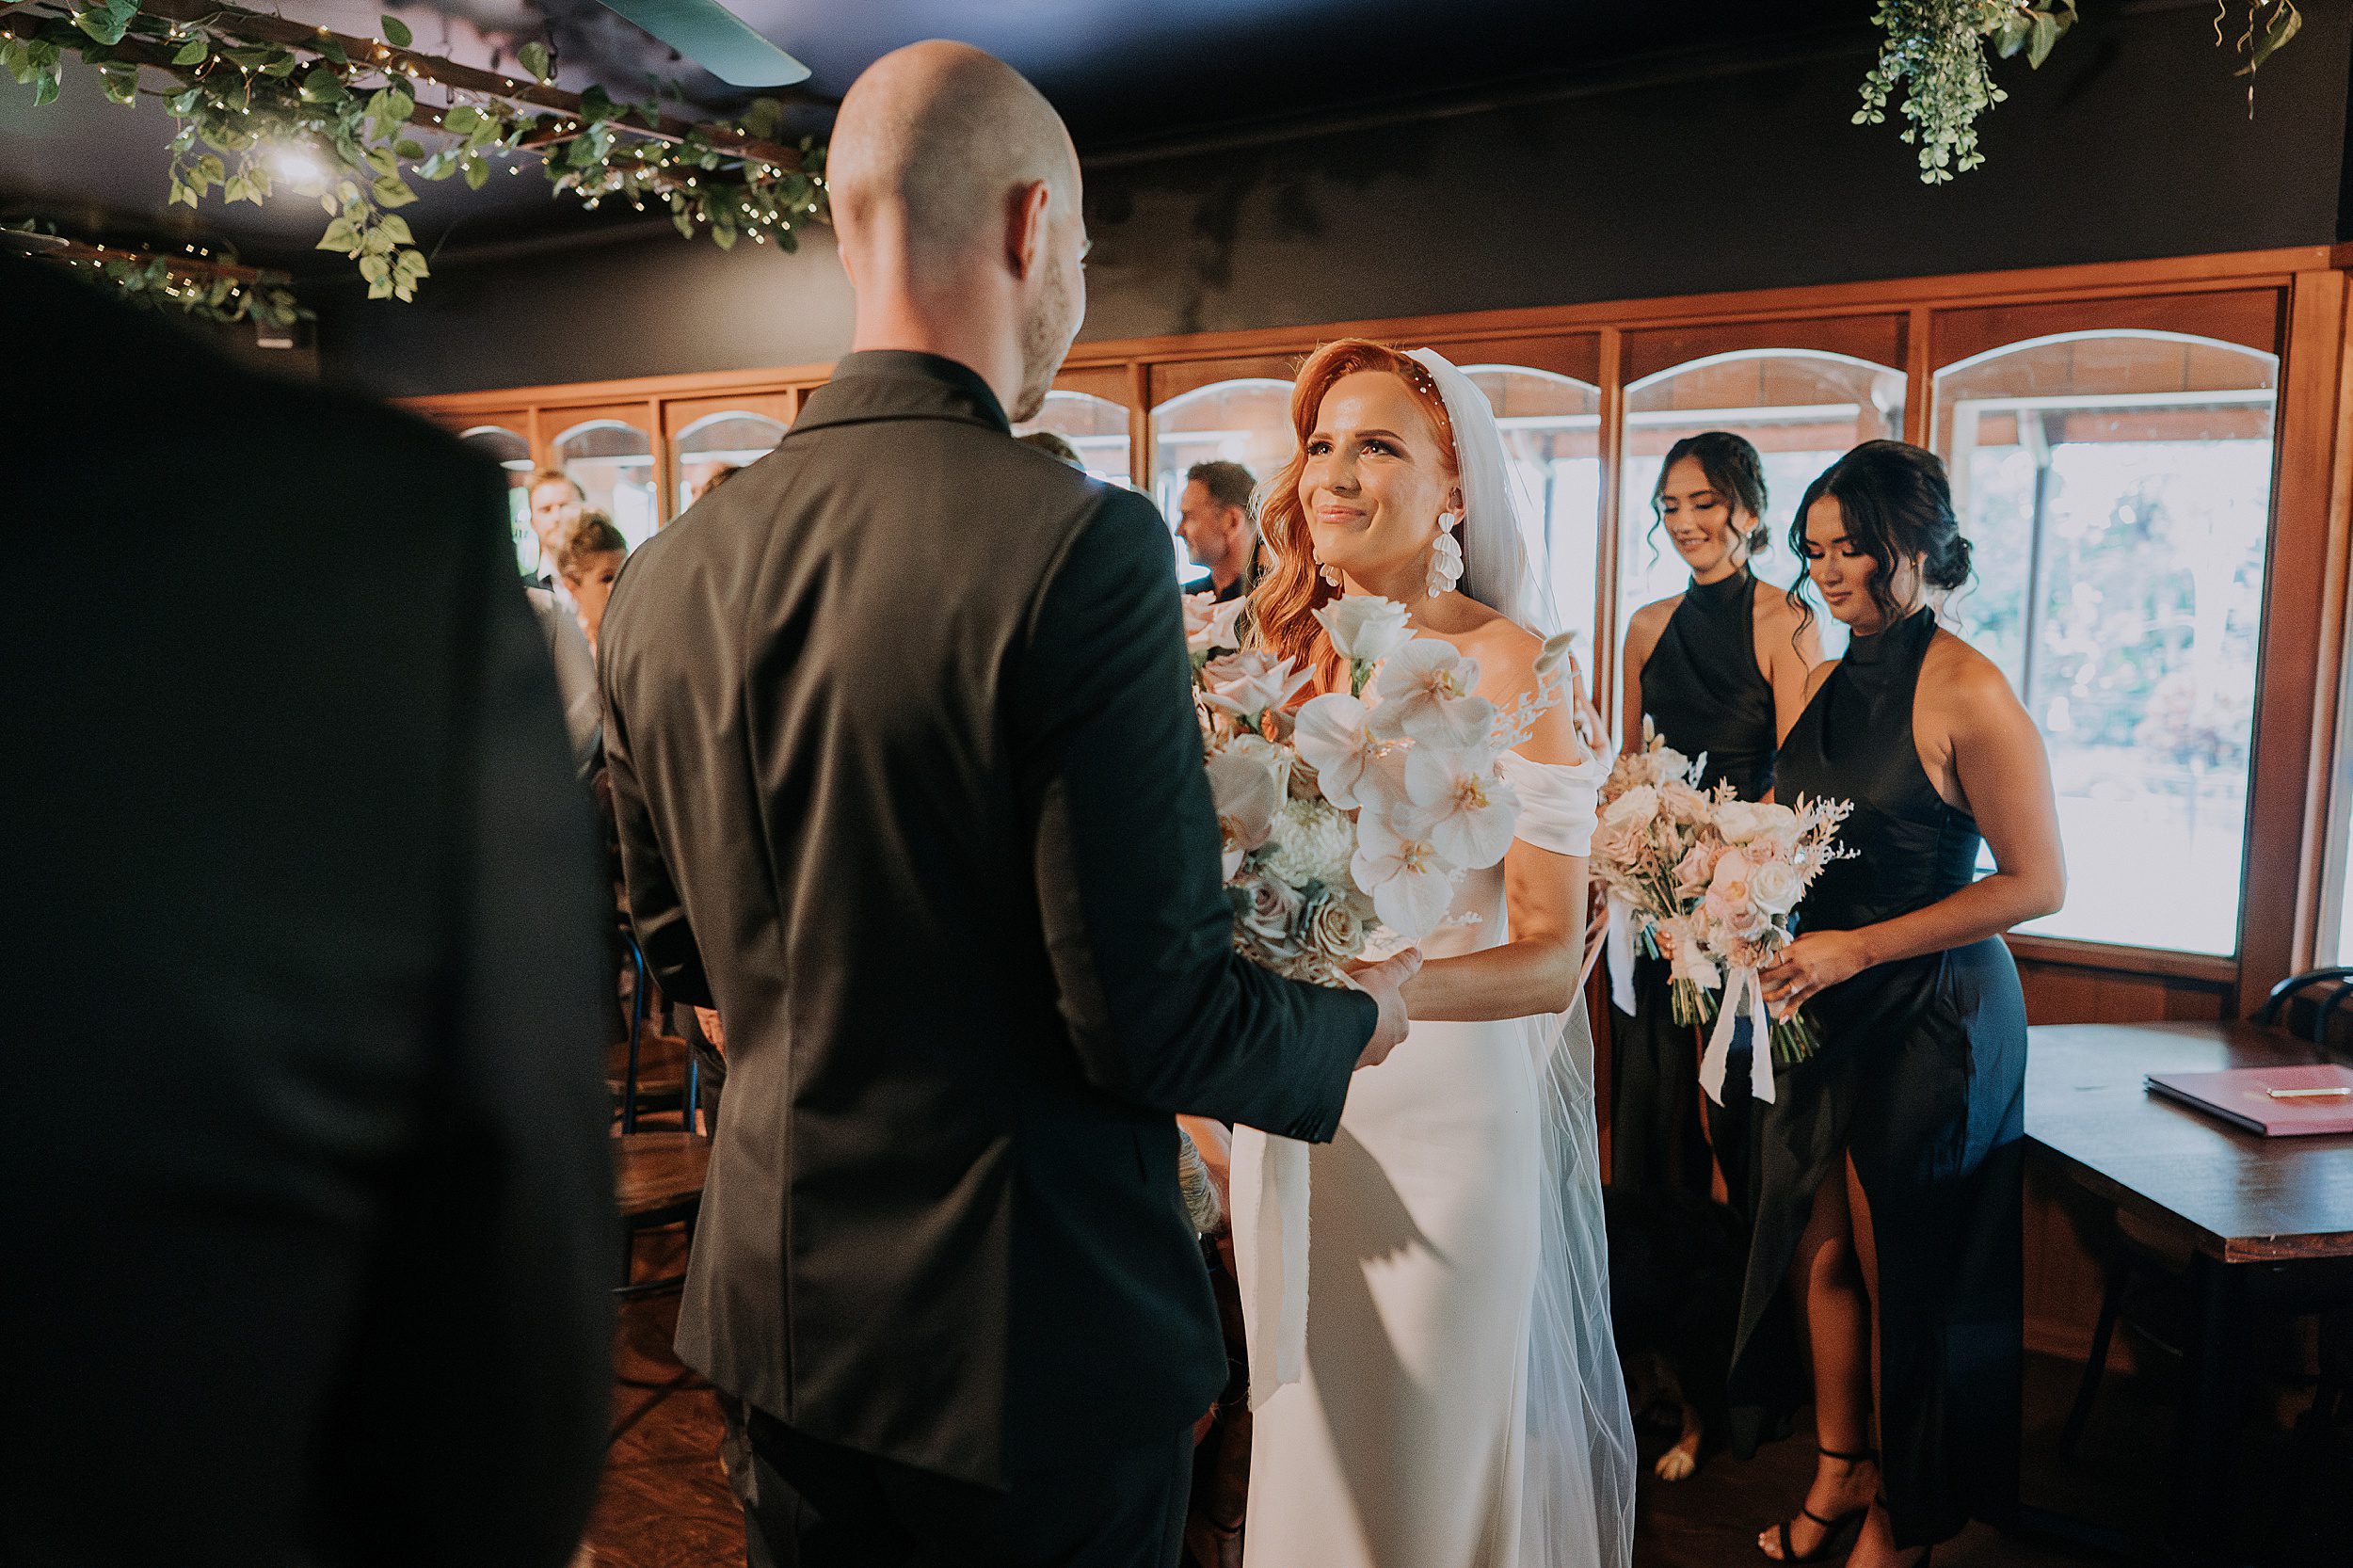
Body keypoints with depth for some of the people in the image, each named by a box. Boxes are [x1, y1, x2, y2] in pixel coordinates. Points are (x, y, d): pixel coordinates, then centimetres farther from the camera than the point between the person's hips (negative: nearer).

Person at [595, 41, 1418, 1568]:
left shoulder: (662, 578, -4)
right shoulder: (1083, 546, -23)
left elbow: (684, 955, 8)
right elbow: (1155, 1025, -22)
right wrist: (1356, 1017, -2)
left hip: (775, 1305, 6)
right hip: (1036, 1329, -5)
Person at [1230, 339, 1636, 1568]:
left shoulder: (1511, 667, -12)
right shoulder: (1290, 657, 4)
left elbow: (1553, 956, -17)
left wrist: (1388, 990, -35)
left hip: (1445, 1106, -4)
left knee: (1431, 1452, 13)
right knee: (1309, 1438, 21)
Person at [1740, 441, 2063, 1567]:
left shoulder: (1967, 691, -15)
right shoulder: (1831, 681, 6)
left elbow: (2038, 882, -16)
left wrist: (1856, 949, -20)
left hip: (1931, 1018, -6)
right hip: (1823, 1010, 6)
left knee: (1902, 1274, 9)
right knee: (1819, 1255, 14)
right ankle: (1840, 1470, 35)